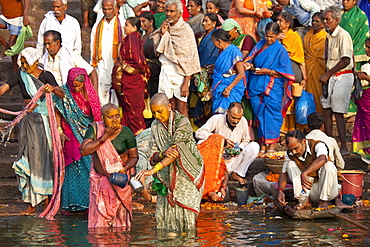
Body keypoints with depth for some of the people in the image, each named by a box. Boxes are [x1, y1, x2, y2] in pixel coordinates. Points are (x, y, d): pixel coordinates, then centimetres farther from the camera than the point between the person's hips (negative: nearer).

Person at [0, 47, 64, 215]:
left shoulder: (46, 76, -3)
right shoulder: (20, 75, 3)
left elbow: (61, 94, -16)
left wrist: (53, 89, -37)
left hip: (44, 120, -3)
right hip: (28, 120, 3)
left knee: (44, 157, -1)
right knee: (28, 156, 0)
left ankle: (46, 198, 9)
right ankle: (31, 202, 3)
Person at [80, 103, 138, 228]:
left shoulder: (126, 132, -9)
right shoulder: (94, 130, -8)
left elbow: (133, 157, -1)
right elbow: (84, 151, -20)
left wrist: (125, 168, -22)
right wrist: (104, 137, -22)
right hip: (99, 178, 1)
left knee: (120, 214, 0)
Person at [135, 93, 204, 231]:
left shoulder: (182, 122, -14)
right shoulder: (155, 126, 5)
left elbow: (177, 151, -24)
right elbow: (154, 156, 4)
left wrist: (153, 170, -32)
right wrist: (163, 154, -21)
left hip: (188, 174, -5)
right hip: (168, 177, 5)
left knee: (185, 214, -12)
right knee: (164, 215, -5)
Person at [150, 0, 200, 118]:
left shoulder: (186, 30, -6)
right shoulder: (165, 27, 10)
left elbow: (190, 58, -10)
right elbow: (158, 50, 10)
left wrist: (186, 83, -16)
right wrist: (162, 34, -4)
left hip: (180, 72, -5)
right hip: (165, 71, 5)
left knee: (181, 108, -7)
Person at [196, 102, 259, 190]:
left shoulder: (243, 121, -2)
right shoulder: (217, 119, -12)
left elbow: (246, 141, 12)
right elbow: (199, 133, -22)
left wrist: (239, 149, -13)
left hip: (232, 163, 3)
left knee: (254, 146, -16)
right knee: (202, 143, -30)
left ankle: (237, 174, -3)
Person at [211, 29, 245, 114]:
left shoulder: (234, 51, -12)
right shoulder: (222, 52, 13)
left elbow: (241, 73, -17)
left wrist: (229, 88, -19)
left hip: (231, 91, -8)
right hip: (220, 89, 8)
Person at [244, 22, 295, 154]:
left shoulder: (280, 50, -1)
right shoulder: (260, 45, 13)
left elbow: (284, 72, -5)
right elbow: (250, 60, 18)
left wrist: (268, 71, -15)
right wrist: (250, 66, -4)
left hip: (272, 88, -4)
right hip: (256, 87, 4)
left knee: (271, 115, -7)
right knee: (259, 115, 3)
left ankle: (272, 146, -1)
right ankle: (262, 146, 8)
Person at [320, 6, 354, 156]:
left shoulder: (343, 35, -13)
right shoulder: (329, 36, 15)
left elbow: (346, 61, -19)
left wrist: (327, 74, -15)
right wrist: (326, 76, 7)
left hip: (342, 76, -9)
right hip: (331, 77, 9)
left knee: (338, 113, -9)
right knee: (326, 110, 8)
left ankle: (344, 148, -5)